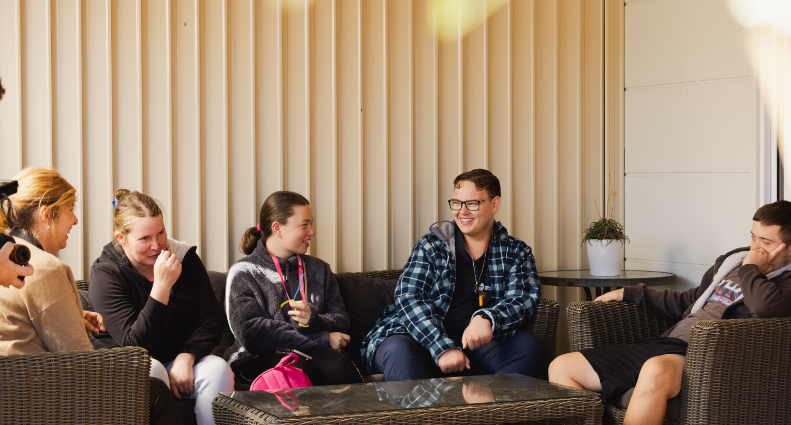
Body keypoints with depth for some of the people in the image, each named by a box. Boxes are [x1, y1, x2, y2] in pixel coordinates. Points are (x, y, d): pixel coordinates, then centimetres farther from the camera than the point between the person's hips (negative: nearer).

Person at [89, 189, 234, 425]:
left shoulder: (185, 257, 0)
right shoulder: (105, 274, -12)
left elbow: (211, 323, 0)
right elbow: (134, 345, -21)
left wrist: (186, 358, -19)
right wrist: (162, 286, -28)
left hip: (184, 362, 3)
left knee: (218, 368, -27)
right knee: (149, 369, -36)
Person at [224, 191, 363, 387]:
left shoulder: (319, 269, 21)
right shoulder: (243, 273, 3)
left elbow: (341, 319, 13)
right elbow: (251, 333, -10)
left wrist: (313, 321, -13)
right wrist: (322, 339, -8)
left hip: (310, 356, 4)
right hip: (260, 359, -3)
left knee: (337, 364, -31)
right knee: (300, 371, -36)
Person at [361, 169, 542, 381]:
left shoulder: (516, 253, 11)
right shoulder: (431, 246, 5)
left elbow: (524, 299, -5)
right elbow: (409, 298, -7)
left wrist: (487, 319, -29)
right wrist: (443, 348, -23)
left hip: (476, 347, 2)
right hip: (422, 340, -2)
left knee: (525, 344, -24)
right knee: (399, 350, -35)